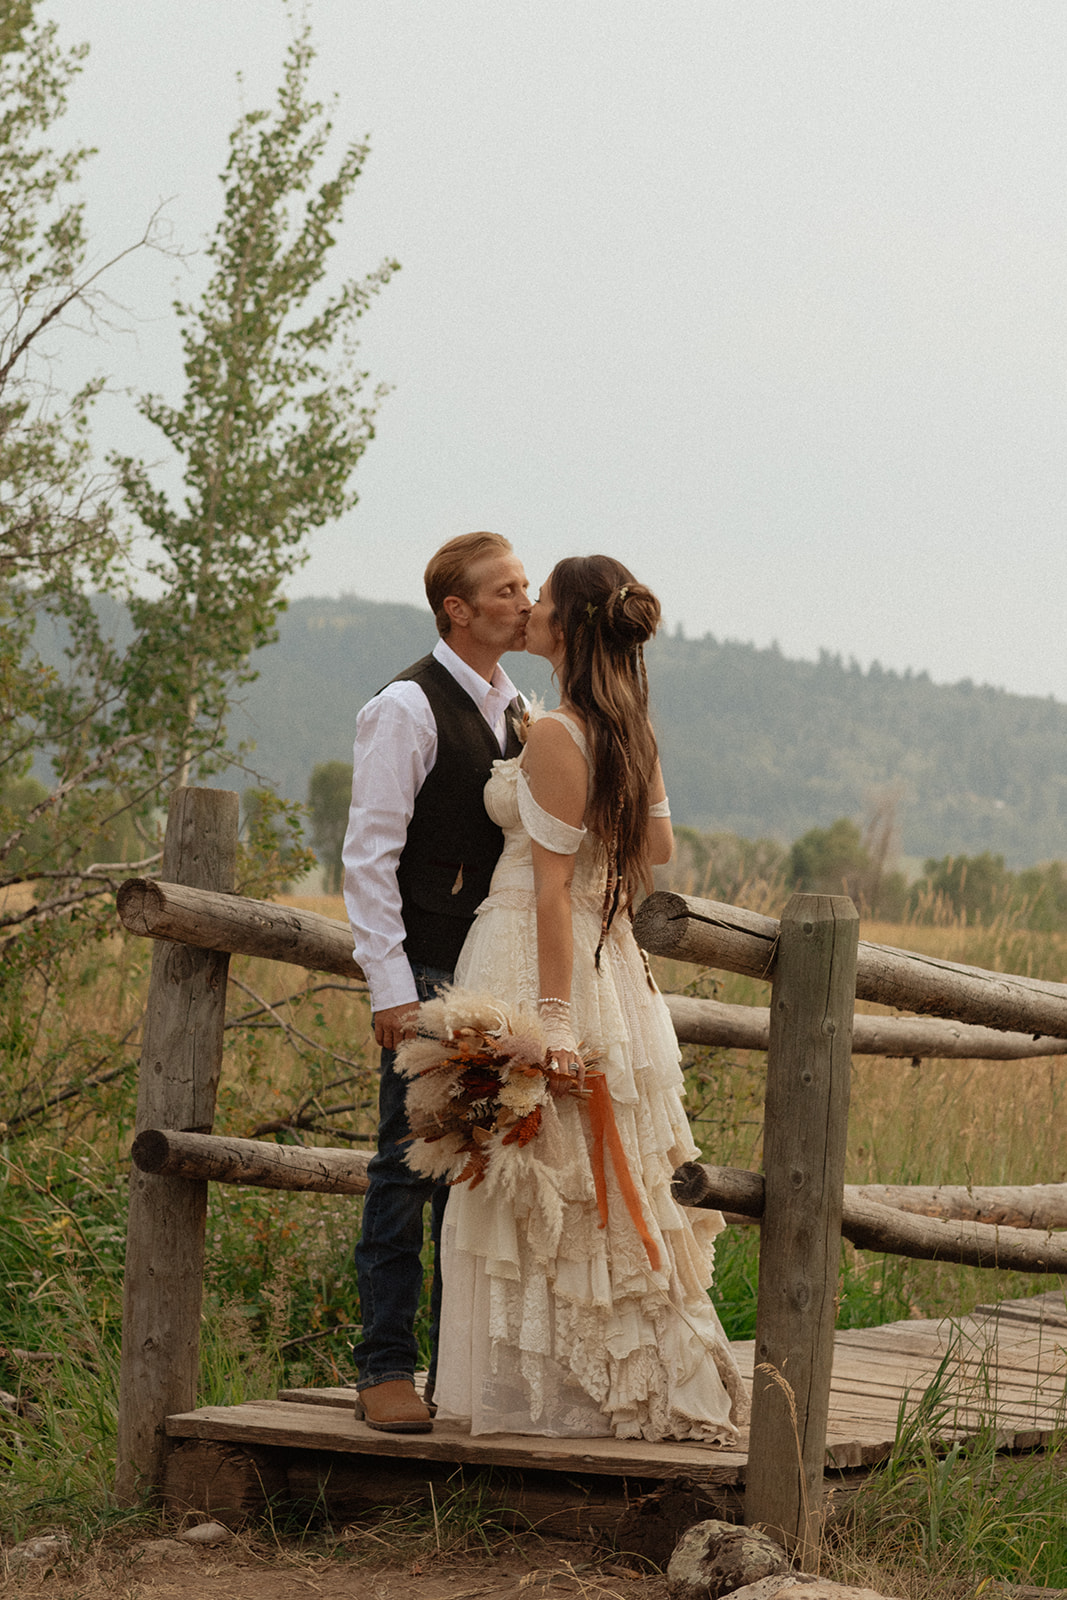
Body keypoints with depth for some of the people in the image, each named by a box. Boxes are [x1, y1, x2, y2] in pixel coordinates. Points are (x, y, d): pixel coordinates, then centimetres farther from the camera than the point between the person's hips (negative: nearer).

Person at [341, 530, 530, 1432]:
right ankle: (387, 1369, 2)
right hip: (430, 975, -7)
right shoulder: (407, 708, -7)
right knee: (410, 1165, -4)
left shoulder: (517, 712, 15)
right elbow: (369, 857, -11)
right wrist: (392, 985, -16)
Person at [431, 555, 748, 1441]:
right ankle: (654, 1379, 18)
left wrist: (553, 1019, -21)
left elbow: (553, 885, -20)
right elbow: (658, 845, 20)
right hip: (609, 959, 9)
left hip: (539, 957, -9)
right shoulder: (630, 729, 7)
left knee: (538, 1192, -1)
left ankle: (552, 1389, 4)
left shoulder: (554, 736, -18)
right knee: (602, 1187, 15)